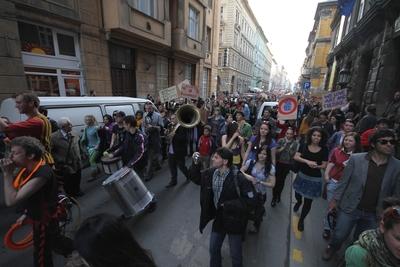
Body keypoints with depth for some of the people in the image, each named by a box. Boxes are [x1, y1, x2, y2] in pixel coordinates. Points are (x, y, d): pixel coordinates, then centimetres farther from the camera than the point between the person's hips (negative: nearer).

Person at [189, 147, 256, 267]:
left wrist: (228, 205, -24)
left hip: (234, 220, -5)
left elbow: (250, 199, -23)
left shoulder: (238, 178, -27)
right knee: (213, 249, 23)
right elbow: (196, 178, 4)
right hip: (218, 217, 5)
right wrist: (195, 164, -14)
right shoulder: (211, 173, -10)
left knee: (235, 255, 17)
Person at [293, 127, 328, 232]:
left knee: (308, 202, 8)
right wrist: (307, 161, -27)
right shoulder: (304, 146, -7)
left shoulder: (324, 150, -10)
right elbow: (296, 157, -14)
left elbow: (324, 165, -6)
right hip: (301, 175, 2)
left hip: (315, 179, -2)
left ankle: (301, 220, 32)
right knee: (297, 195, 21)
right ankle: (299, 202, 60)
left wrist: (317, 166, -26)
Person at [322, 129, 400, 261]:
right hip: (349, 208, -1)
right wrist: (335, 199, -3)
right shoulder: (356, 158, -10)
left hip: (374, 214, 2)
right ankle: (332, 248, 42)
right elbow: (343, 181, -4)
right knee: (339, 235, 10)